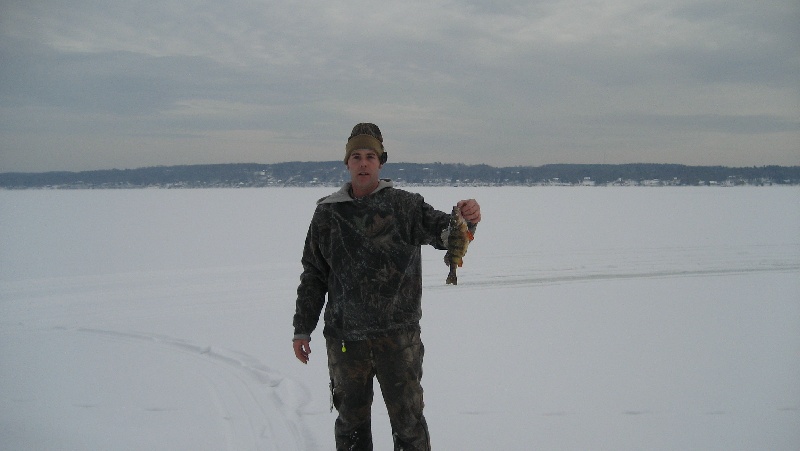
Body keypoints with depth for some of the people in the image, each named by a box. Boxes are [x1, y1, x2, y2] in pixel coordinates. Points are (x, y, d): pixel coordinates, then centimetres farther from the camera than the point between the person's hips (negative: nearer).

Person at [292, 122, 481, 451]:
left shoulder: (405, 205, 0)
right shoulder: (327, 213, 6)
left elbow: (441, 231, -13)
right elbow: (313, 276, 11)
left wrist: (465, 220, -36)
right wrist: (302, 329, 11)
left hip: (397, 334, -2)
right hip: (344, 336, 2)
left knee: (408, 418, 4)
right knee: (350, 419, 14)